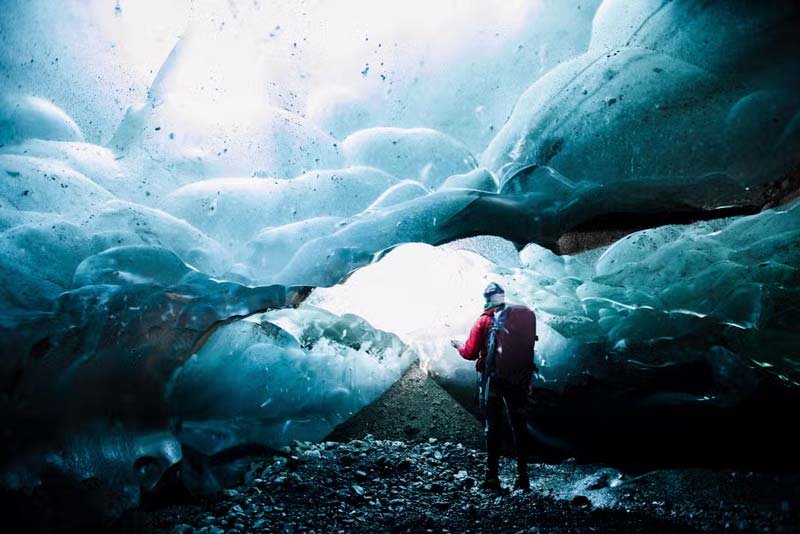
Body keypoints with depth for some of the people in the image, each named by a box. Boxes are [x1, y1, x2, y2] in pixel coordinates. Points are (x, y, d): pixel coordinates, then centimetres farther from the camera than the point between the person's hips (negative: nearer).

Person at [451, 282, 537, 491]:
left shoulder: (485, 320, -5)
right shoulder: (525, 315, 4)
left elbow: (470, 353, -3)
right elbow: (526, 346, 12)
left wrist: (458, 345, 17)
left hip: (494, 378, -3)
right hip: (520, 378, 3)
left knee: (494, 425, 4)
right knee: (519, 425, 11)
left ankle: (492, 476, 3)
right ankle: (522, 476, 13)